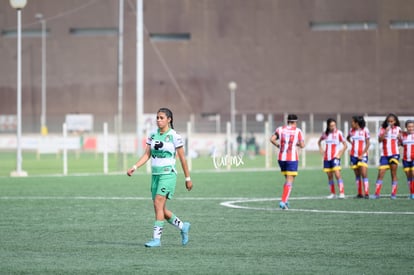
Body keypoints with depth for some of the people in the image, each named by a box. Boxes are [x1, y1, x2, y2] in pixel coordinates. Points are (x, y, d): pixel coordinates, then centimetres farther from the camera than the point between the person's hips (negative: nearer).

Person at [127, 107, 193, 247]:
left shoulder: (174, 136, -7)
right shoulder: (153, 135, 9)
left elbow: (182, 158, -3)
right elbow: (146, 155, 7)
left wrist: (188, 178, 1)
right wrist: (134, 167, -7)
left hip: (168, 174, -6)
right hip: (155, 174, 6)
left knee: (158, 204, -17)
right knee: (161, 209, 8)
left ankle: (156, 238, -16)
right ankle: (183, 227, 30)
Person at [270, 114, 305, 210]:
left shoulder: (280, 129, 6)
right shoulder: (298, 131, -2)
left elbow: (272, 139, -6)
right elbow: (302, 145, -6)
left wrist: (277, 145, 11)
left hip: (281, 158, 4)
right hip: (292, 158, -4)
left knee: (287, 179, 19)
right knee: (289, 181, -2)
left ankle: (285, 200, 11)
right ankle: (283, 201, -15)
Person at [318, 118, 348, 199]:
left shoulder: (338, 133, -6)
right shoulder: (325, 134, 7)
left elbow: (345, 145, -2)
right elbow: (319, 141, 27)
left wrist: (340, 154, -10)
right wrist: (321, 149, 11)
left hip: (335, 157, -5)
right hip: (327, 158, 5)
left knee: (337, 174, -17)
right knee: (329, 176, 9)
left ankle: (342, 193, -20)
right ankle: (333, 193, 19)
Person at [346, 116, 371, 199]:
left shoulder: (365, 130, -6)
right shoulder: (352, 130, 7)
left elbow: (368, 144, -5)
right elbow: (348, 138, 28)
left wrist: (362, 154, -11)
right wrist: (352, 143, 9)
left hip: (362, 155, -5)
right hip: (354, 155, 5)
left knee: (364, 174, -13)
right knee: (357, 175, 7)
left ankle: (366, 193, -15)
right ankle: (359, 193, 11)